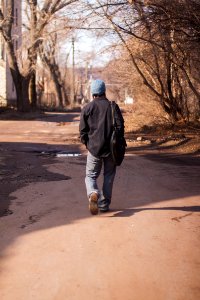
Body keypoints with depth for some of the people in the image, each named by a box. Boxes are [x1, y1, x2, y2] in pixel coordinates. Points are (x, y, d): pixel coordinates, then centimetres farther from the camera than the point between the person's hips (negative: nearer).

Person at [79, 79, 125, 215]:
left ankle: (93, 193, -22)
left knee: (91, 175, 9)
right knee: (109, 176, 14)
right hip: (111, 148, 0)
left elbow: (83, 130, -1)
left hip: (93, 148, 0)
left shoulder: (87, 108, -1)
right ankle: (104, 205, 16)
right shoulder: (113, 106, -2)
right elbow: (120, 126, -6)